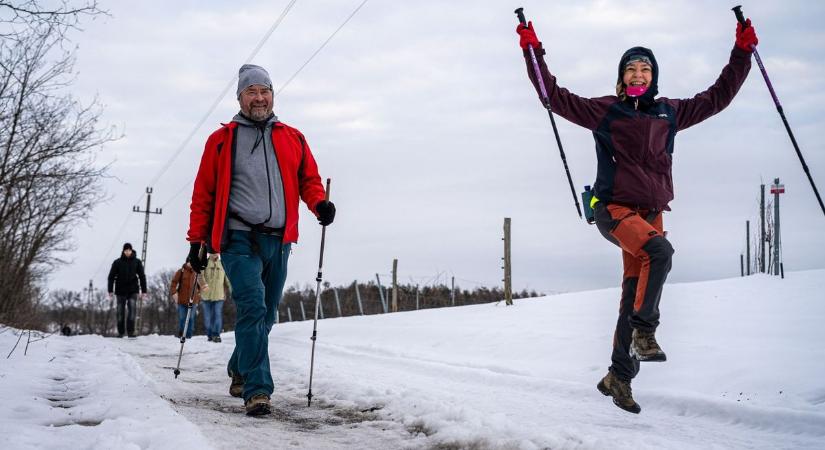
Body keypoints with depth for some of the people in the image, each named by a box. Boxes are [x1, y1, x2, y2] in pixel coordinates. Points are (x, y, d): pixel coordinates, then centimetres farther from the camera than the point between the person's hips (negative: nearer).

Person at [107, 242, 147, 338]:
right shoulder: (117, 262, 1)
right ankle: (120, 332, 12)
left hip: (133, 290, 0)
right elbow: (111, 276, 1)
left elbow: (142, 276, 5)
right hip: (121, 290, 0)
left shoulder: (137, 262, 4)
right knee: (120, 311, 3)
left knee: (131, 309, -14)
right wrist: (110, 291, -6)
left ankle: (130, 331, -14)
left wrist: (143, 291, 0)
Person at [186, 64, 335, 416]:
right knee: (252, 307, -18)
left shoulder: (293, 138, 14)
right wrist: (197, 240, 3)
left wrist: (319, 203, -8)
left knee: (266, 315, 12)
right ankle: (257, 389, -19)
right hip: (239, 238, -4)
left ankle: (239, 371, 33)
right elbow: (203, 193, 7)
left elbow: (309, 179, 15)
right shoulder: (222, 140, 6)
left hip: (278, 241, 4)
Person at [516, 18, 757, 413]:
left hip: (650, 212, 5)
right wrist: (533, 53, -6)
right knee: (659, 251, -33)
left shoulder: (669, 112, 13)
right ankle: (645, 331, -20)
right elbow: (556, 98, 0)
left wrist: (741, 52, 18)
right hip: (614, 208, -5)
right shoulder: (604, 111, 2)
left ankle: (618, 377, 10)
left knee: (634, 291, 3)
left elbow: (717, 97, 22)